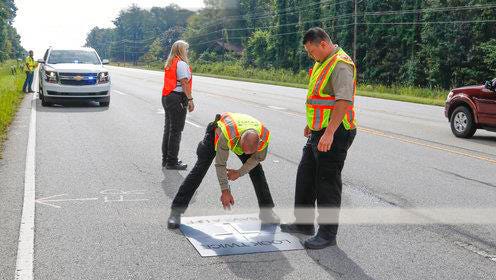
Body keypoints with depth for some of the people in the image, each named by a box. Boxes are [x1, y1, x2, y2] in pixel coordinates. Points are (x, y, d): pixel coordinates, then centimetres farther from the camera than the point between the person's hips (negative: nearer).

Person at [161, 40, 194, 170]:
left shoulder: (169, 64, 15)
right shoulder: (181, 64, -12)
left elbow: (171, 81, 13)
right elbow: (184, 83, -17)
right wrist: (190, 100, -16)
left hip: (166, 97, 9)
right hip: (177, 98, -9)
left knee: (168, 128, 15)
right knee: (176, 130, -4)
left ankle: (166, 159, 22)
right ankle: (172, 162, 0)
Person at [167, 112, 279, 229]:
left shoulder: (264, 136, -35)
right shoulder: (227, 135, -47)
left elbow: (257, 158, -12)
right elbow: (220, 164, -33)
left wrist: (239, 173, -12)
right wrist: (225, 191, -27)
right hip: (216, 132, -3)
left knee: (256, 169, -5)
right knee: (199, 169, -13)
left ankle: (266, 210, 11)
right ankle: (175, 212, -10)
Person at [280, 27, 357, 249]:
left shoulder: (341, 65, -17)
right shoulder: (322, 63, 15)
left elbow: (343, 101, -27)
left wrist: (329, 133, -32)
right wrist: (311, 123, 28)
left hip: (334, 134, -10)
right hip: (319, 131, 10)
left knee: (328, 182, -3)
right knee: (305, 175, 17)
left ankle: (328, 234, 7)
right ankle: (304, 222, 30)